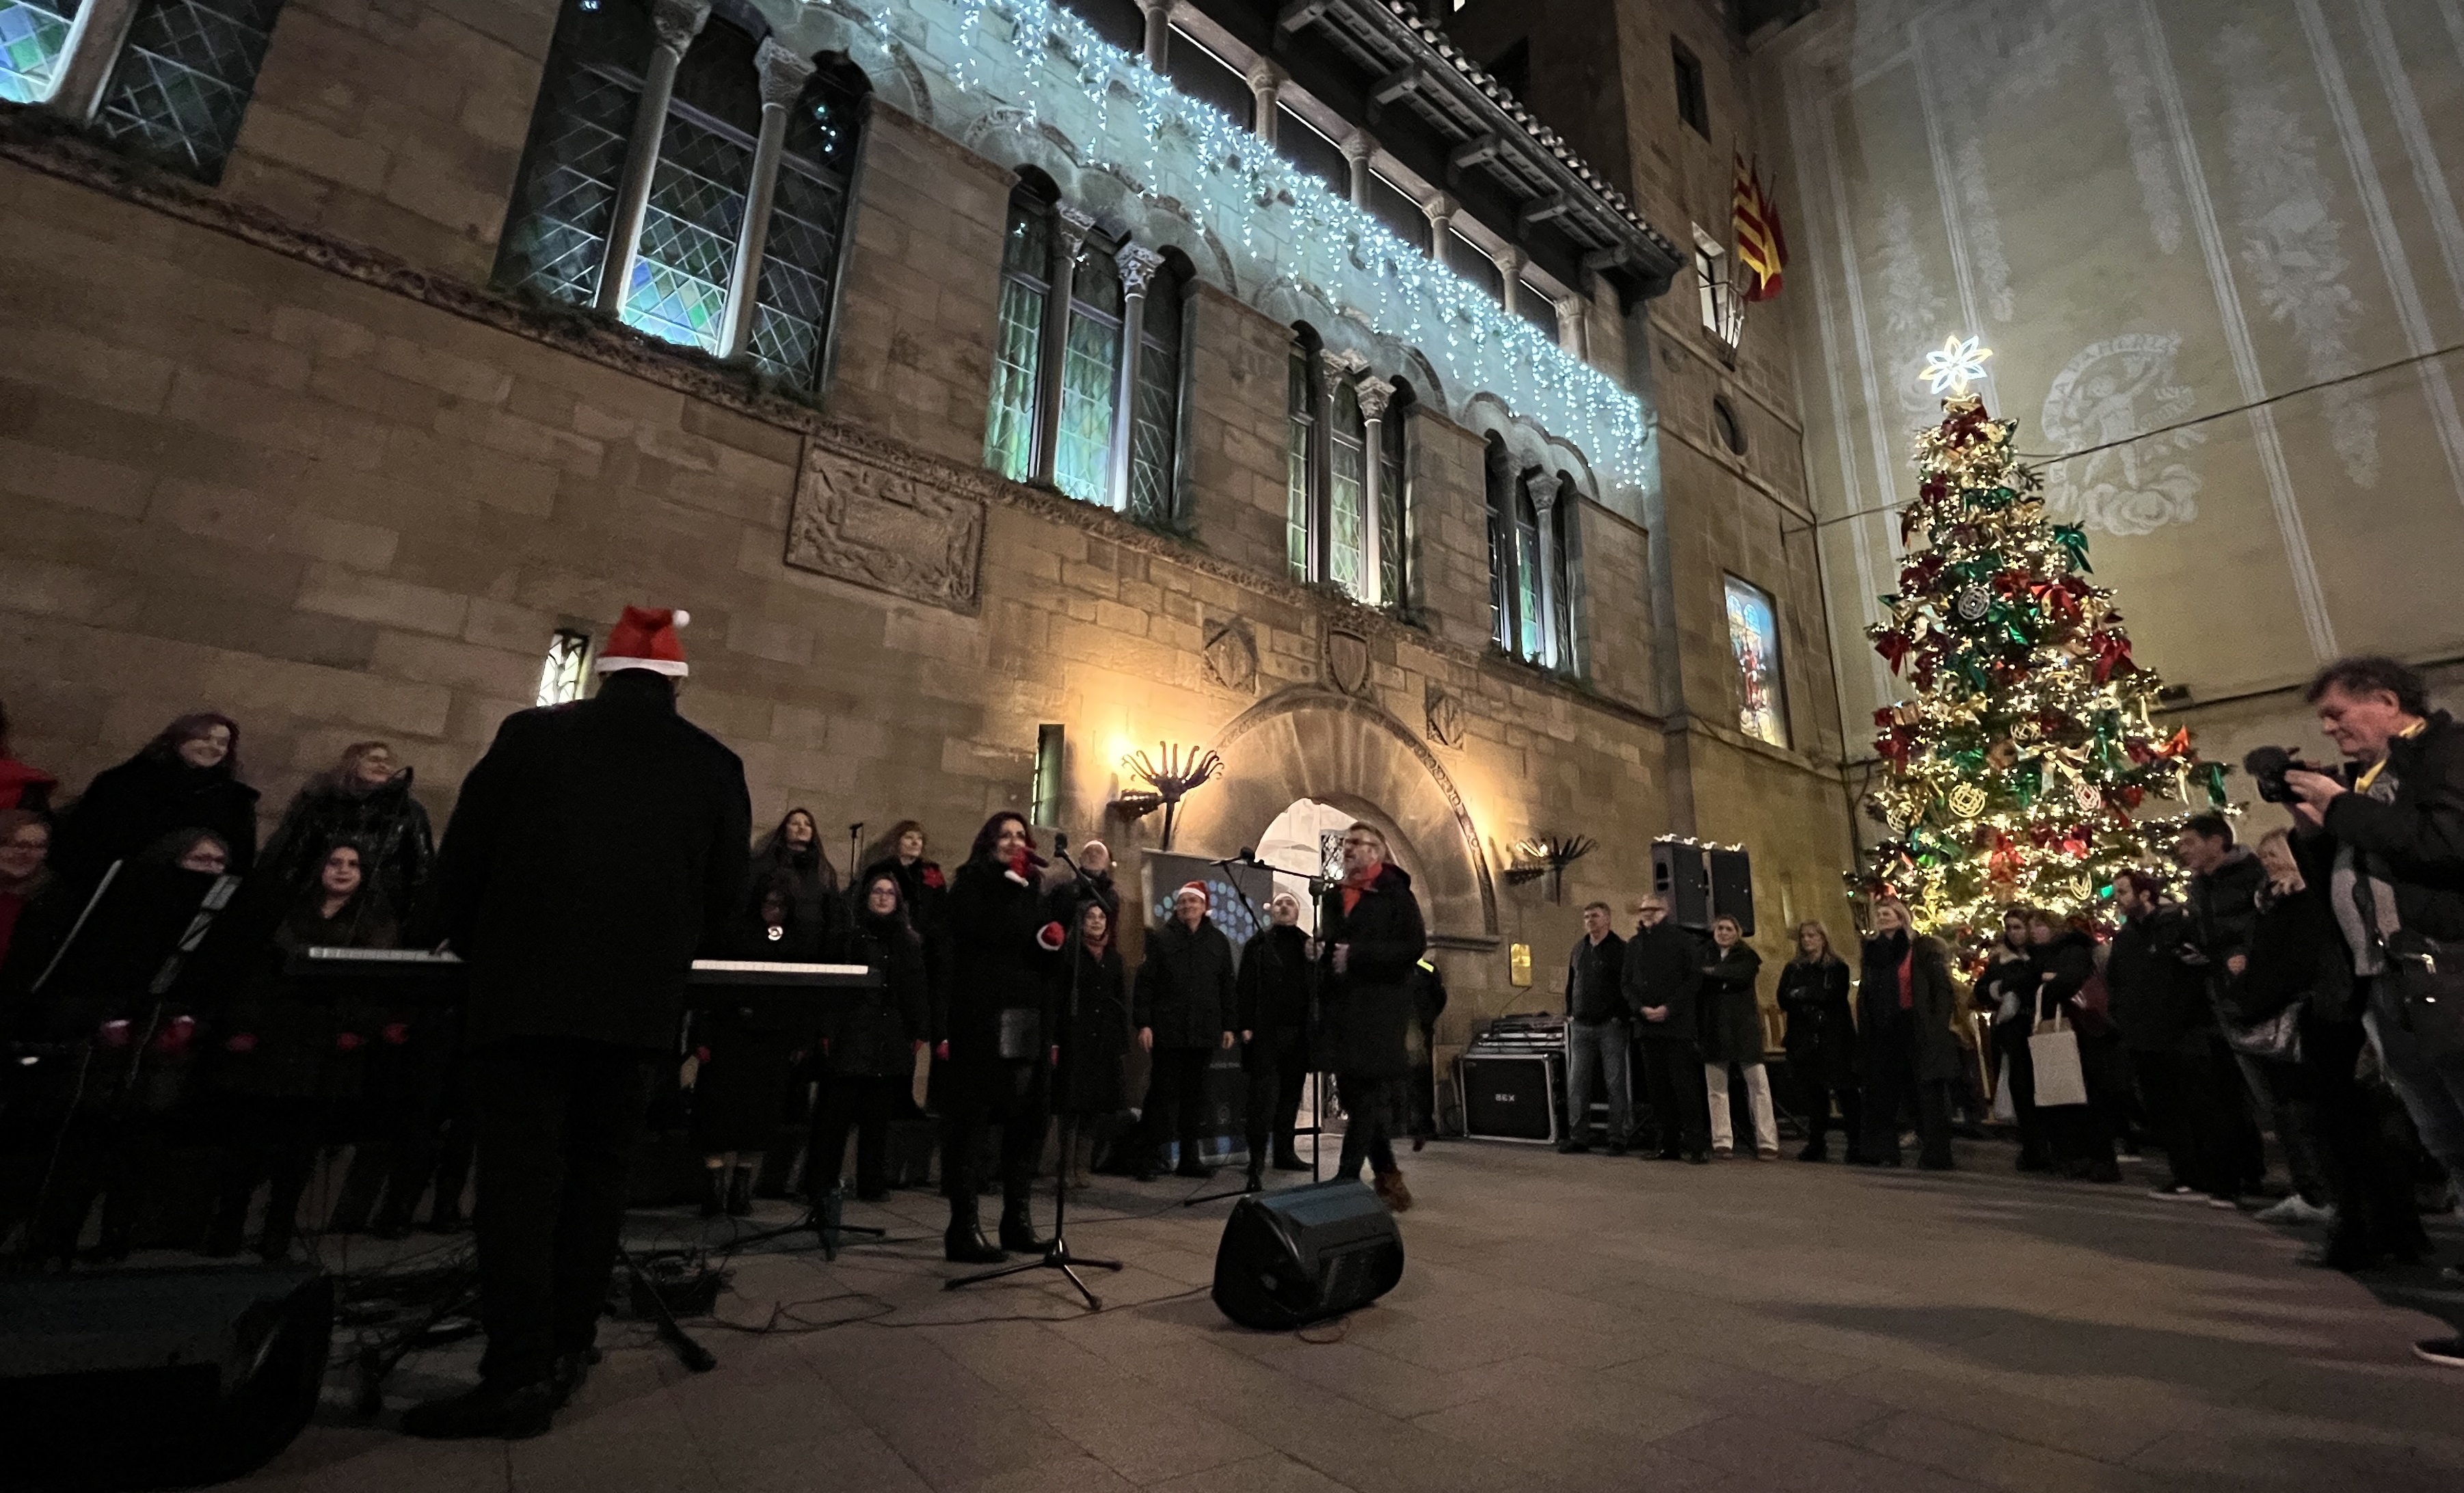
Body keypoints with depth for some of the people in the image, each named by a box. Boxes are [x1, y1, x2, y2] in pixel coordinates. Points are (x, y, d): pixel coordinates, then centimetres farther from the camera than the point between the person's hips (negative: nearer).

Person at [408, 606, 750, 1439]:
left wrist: (478, 949, 21)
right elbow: (726, 893, 4)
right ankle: (566, 1352, 22)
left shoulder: (531, 736, 1)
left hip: (527, 987, -2)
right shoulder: (715, 765, 4)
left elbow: (459, 861, 4)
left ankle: (519, 1374, 3)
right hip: (641, 999, 2)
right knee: (596, 1174, 13)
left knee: (519, 1176, 3)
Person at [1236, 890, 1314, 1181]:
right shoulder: (1258, 944, 5)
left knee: (1291, 1093, 9)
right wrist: (1246, 1025, -9)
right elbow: (1245, 986, -2)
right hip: (1266, 1032, -4)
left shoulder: (1308, 945, 13)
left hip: (1298, 1031, 4)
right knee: (1265, 1094, -7)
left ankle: (1285, 1151, 20)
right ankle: (1257, 1161, -6)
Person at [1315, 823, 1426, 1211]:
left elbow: (1414, 945, -12)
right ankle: (1388, 1179, 23)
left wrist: (1356, 955, -16)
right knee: (1356, 1096, 9)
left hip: (1381, 1011, -6)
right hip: (1341, 1010, 7)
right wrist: (1321, 951, 3)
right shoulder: (1333, 896, 17)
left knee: (1369, 1096, -6)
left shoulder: (1395, 894, -2)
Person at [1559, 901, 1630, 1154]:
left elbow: (1629, 986, -6)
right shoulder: (1579, 948, 13)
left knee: (1616, 1084, 0)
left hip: (1611, 1026, -5)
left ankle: (1617, 1139, 8)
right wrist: (1570, 1013, 14)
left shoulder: (1620, 949, -3)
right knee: (1577, 1083, 4)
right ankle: (1578, 1137, 11)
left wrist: (1622, 1019, -11)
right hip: (1581, 1027, 5)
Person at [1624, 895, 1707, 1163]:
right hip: (1647, 1025, 4)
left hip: (1678, 1024, -4)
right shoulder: (1634, 944, 15)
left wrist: (1669, 1008, -12)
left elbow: (1694, 979, -4)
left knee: (1685, 1085, -7)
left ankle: (1697, 1145, -1)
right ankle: (1667, 1144, 11)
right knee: (1657, 1087, 6)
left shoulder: (1683, 940, 2)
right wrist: (1640, 1008, -5)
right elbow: (1627, 983, 13)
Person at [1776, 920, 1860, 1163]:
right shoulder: (1792, 969, 15)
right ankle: (1816, 1145, 9)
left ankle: (1857, 1145, 2)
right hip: (1803, 1038, 3)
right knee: (1812, 1091, 3)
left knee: (1845, 1090, -4)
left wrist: (1804, 994, -10)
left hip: (1834, 1037, -3)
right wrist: (1815, 1001, -12)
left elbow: (1836, 996, -10)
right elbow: (1783, 999, 2)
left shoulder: (1837, 967, 5)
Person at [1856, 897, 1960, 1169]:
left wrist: (1938, 1027, -15)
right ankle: (1883, 1152, 14)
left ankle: (1935, 1155, 5)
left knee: (1928, 1093, -2)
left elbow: (1942, 988, -7)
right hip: (1882, 1032, 5)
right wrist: (1864, 1033, 8)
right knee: (1881, 1092, 7)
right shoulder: (1870, 951, 13)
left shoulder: (1924, 948, -1)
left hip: (1919, 1031, -5)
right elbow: (1864, 995, 15)